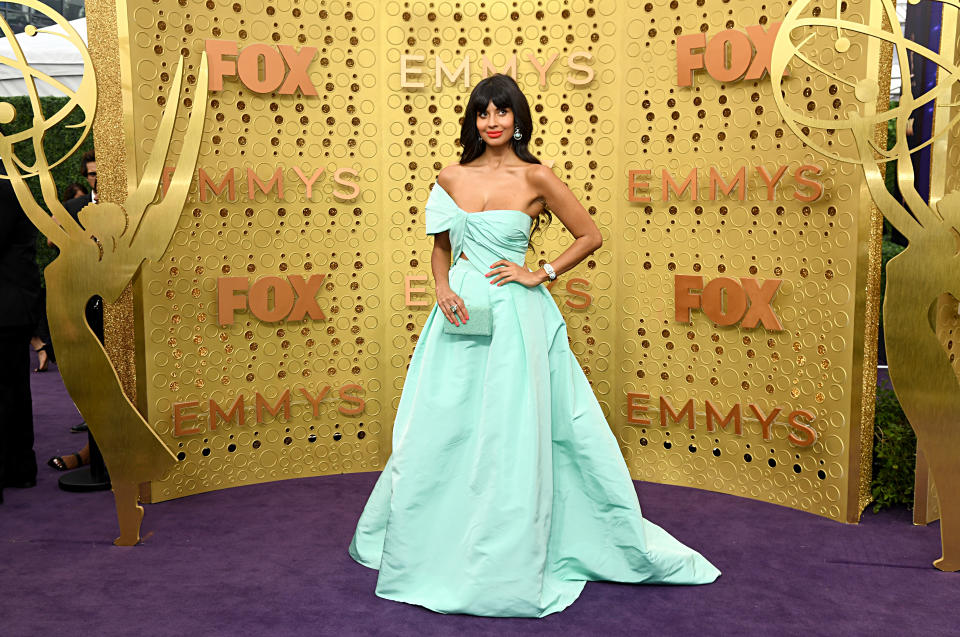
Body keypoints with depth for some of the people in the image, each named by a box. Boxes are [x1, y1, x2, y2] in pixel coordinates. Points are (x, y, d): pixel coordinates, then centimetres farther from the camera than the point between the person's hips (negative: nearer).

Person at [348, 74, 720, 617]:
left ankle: (511, 563, 15)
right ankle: (433, 549, 30)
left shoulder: (536, 178, -3)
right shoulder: (452, 177, 8)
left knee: (512, 438, -1)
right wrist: (443, 289, -2)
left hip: (515, 317, -4)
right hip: (461, 315, 4)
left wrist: (540, 275, -5)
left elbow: (591, 236, 2)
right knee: (441, 434, 9)